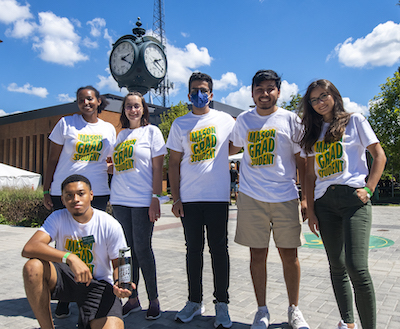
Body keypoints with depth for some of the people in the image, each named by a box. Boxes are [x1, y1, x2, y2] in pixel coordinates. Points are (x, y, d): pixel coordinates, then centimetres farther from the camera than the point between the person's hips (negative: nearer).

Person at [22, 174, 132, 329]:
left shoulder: (110, 225, -14)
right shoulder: (58, 218, -10)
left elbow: (118, 265, -4)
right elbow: (28, 248, -25)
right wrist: (70, 258, -40)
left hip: (99, 285, -1)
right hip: (66, 278, 2)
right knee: (33, 266, -28)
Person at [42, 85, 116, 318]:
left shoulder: (109, 129, 11)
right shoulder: (66, 123, 4)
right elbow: (53, 160, 5)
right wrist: (46, 190, 1)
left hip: (97, 194, 2)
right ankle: (62, 301, 15)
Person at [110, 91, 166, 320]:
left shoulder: (151, 131, 2)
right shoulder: (121, 134, 17)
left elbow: (157, 167, -5)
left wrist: (156, 197, -12)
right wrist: (113, 198, 13)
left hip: (143, 200, -5)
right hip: (120, 200, 5)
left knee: (142, 249, -4)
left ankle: (154, 299, 11)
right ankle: (132, 299, 19)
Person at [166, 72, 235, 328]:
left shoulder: (226, 120, 5)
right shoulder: (180, 124, 9)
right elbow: (174, 163, 9)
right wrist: (175, 198, 2)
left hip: (218, 196, -1)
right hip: (189, 198, 2)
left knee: (219, 249, 3)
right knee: (193, 249, 9)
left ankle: (222, 304, 17)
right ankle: (195, 301, 23)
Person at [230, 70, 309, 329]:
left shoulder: (290, 119, 4)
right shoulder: (243, 120, 9)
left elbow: (302, 160, 5)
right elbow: (234, 148, 26)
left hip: (286, 197, -1)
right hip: (251, 198, 1)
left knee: (289, 254, 6)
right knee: (257, 255, 6)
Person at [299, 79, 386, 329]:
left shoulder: (354, 121, 8)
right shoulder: (314, 133, 17)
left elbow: (379, 155, 4)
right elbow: (310, 175, 14)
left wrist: (369, 188, -9)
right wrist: (310, 210, 6)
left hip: (353, 198, -4)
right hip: (324, 201, 4)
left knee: (356, 266, -16)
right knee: (337, 266, 7)